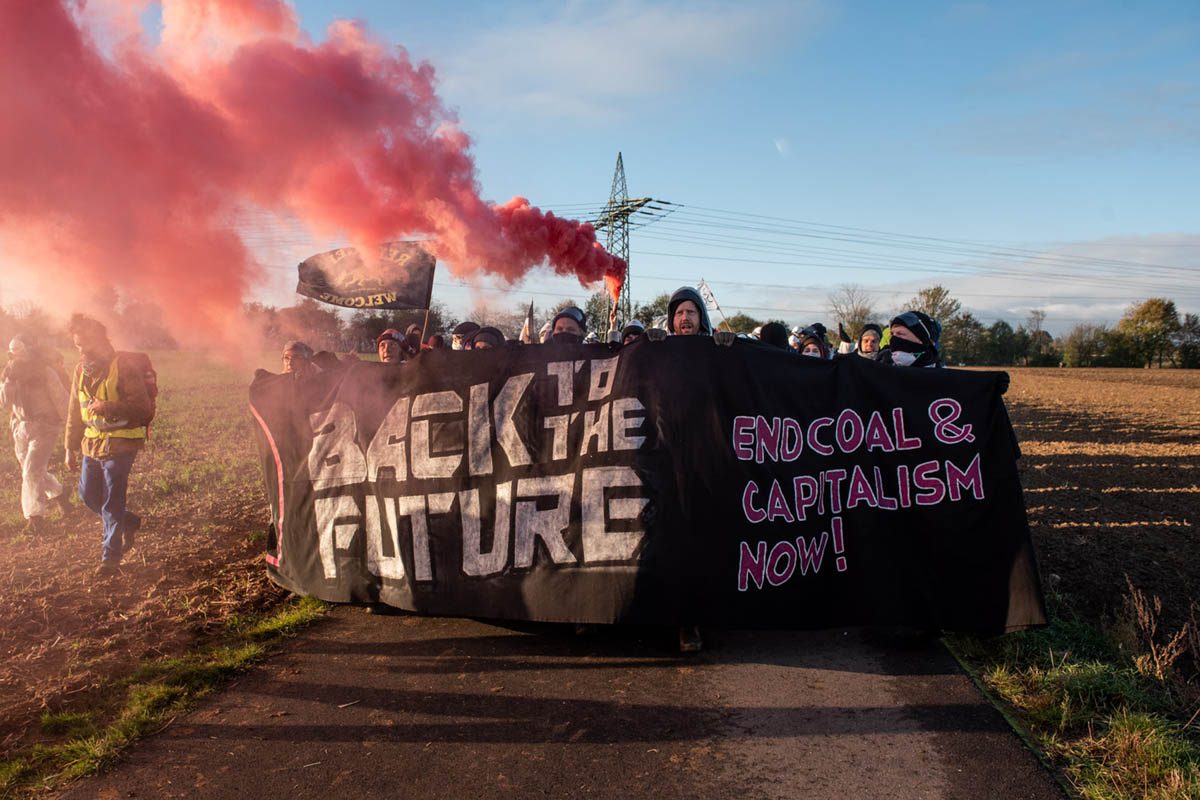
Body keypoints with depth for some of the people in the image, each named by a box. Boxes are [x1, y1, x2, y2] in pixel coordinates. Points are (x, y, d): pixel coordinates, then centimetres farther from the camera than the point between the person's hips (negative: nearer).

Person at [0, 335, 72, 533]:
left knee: (32, 472, -14)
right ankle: (59, 494, 42)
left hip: (43, 428, -7)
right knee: (34, 471, 17)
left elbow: (61, 400, -10)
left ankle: (35, 518, -8)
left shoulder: (45, 373, -13)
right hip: (21, 428, 7)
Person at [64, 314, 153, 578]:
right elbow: (74, 412, 17)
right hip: (92, 443, 7)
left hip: (119, 444, -7)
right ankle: (129, 522, 36)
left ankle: (111, 558, 6)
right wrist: (70, 447, 17)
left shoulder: (125, 366, -13)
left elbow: (143, 409, -15)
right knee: (88, 496, 14)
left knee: (112, 503, -4)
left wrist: (109, 407, -28)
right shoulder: (81, 370, 9)